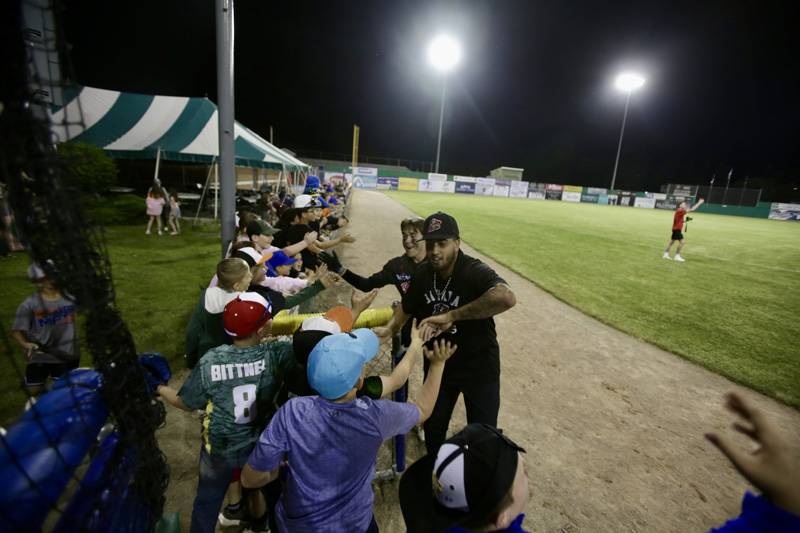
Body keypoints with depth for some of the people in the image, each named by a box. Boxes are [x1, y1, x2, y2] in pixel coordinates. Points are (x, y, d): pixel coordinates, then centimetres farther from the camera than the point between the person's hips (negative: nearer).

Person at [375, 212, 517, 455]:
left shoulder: (475, 272, -28)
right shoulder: (422, 273, -10)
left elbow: (507, 298, -49)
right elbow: (408, 307, 7)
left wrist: (451, 316, -45)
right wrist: (390, 329, -8)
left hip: (479, 367, -5)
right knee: (432, 426, 23)